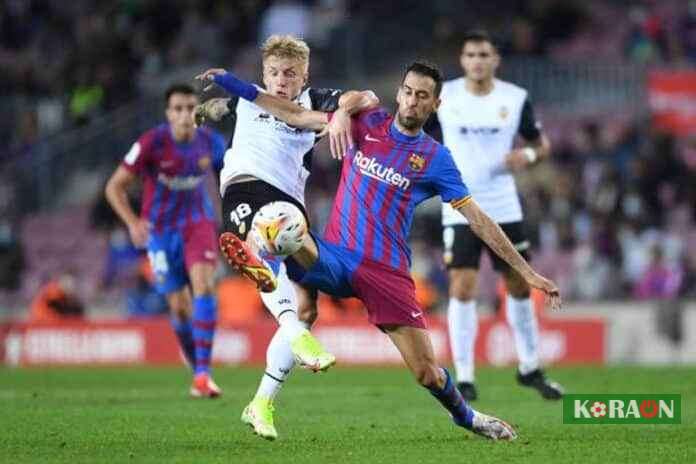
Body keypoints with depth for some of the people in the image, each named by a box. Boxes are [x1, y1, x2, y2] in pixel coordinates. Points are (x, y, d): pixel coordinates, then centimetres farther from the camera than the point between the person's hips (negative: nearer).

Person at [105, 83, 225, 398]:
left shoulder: (211, 143, -7)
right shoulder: (152, 143, -17)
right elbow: (114, 187, -13)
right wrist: (133, 222, -27)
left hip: (198, 222, 1)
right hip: (160, 230, -1)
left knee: (204, 286, -22)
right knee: (180, 307, 3)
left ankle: (203, 374, -25)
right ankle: (196, 367, 29)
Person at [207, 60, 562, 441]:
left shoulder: (435, 159, 2)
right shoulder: (367, 123, 6)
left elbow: (478, 220, 3)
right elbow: (297, 116, 11)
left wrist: (528, 273, 0)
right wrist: (235, 85, 8)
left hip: (387, 273, -1)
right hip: (335, 257, 1)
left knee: (427, 373, -5)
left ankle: (465, 416, 23)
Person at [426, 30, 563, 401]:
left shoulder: (515, 99, 0)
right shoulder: (442, 97, -2)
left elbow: (541, 144, 10)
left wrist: (528, 154, -12)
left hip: (504, 210, 2)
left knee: (520, 286, 8)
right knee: (462, 288, -11)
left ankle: (529, 367, 25)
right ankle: (463, 377, -5)